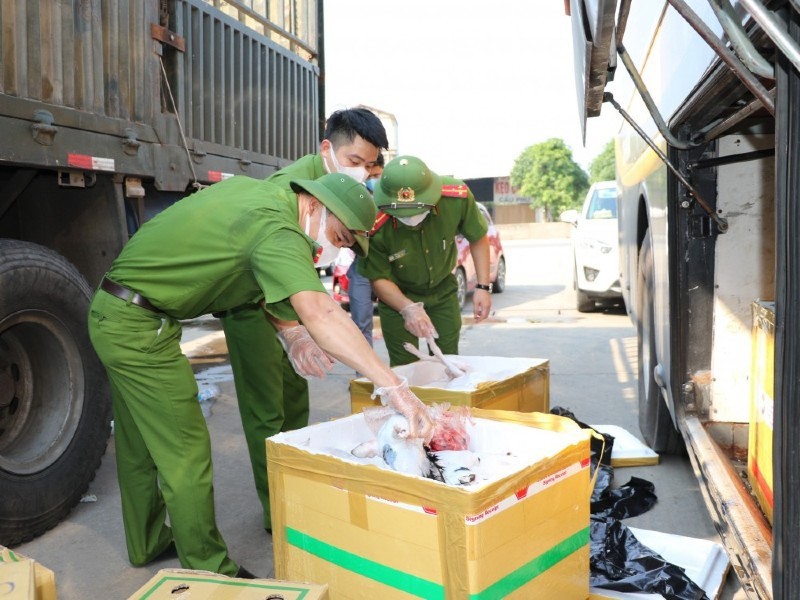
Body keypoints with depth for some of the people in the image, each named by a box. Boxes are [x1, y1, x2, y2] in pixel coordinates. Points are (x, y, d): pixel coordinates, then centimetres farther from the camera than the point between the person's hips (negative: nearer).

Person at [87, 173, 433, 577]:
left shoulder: (255, 191, 7)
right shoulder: (277, 227, -24)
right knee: (186, 456, -2)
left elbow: (261, 280, 10)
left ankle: (148, 543, 39)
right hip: (139, 329, -10)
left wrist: (290, 334, -8)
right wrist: (392, 387, -42)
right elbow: (320, 313, -39)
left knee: (139, 444, 22)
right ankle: (210, 573, 11)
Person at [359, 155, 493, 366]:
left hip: (442, 288, 3)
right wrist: (408, 308, -34)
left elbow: (478, 237, -9)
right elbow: (378, 277, -19)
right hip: (396, 294, -2)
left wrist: (483, 287, -12)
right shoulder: (375, 227, -34)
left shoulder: (457, 196, -28)